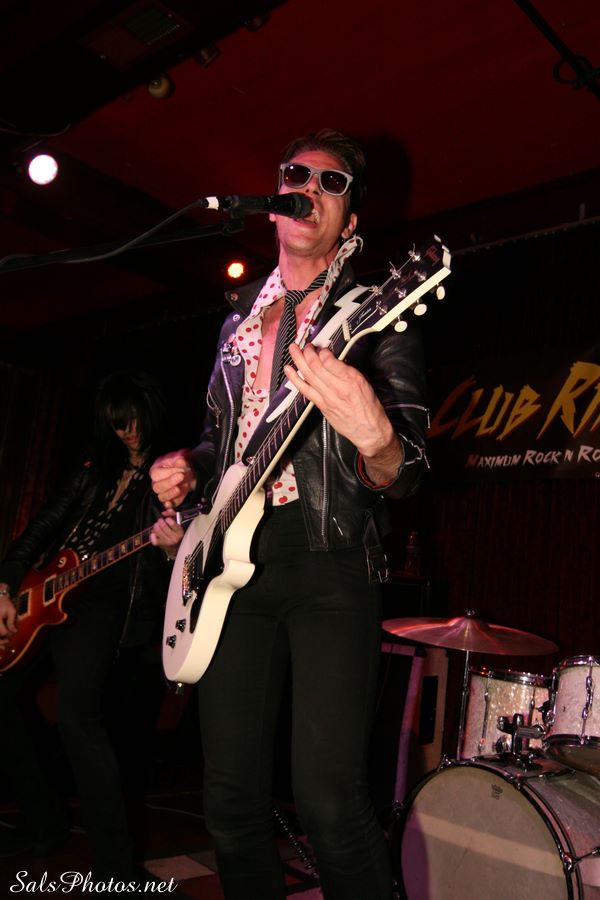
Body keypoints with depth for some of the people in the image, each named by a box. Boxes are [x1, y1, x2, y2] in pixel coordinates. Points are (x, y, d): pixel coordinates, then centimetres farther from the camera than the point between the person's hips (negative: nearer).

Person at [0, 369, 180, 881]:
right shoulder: (94, 469, 13)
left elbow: (169, 570, -8)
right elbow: (43, 528, 14)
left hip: (104, 600, -7)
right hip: (47, 594, 7)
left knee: (77, 719, -24)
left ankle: (115, 871, -15)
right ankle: (44, 823, 28)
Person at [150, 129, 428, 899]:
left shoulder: (373, 315, 0)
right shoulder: (240, 317, 17)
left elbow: (403, 478, -9)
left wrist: (373, 438, -32)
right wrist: (188, 468, 4)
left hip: (329, 562, -5)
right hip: (234, 556, 5)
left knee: (329, 802, -10)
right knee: (232, 795, 10)